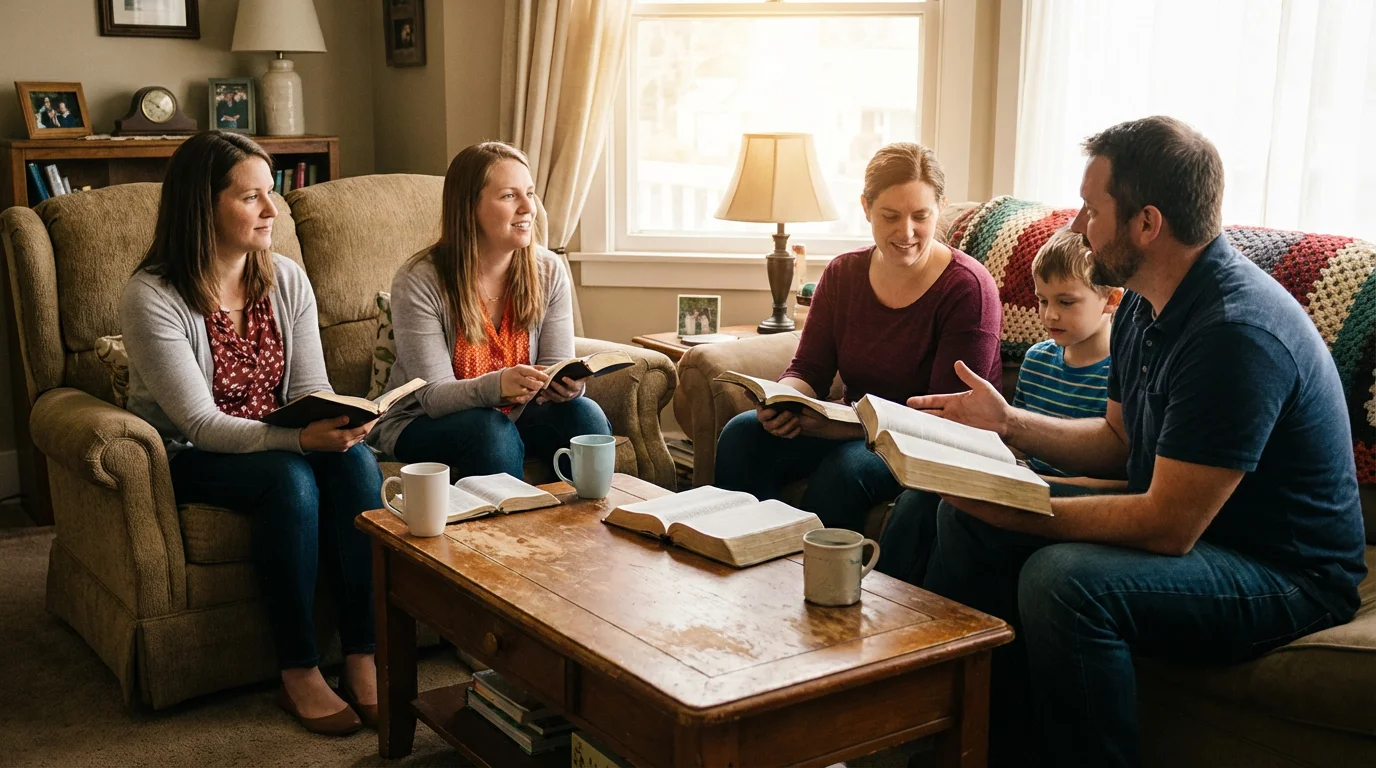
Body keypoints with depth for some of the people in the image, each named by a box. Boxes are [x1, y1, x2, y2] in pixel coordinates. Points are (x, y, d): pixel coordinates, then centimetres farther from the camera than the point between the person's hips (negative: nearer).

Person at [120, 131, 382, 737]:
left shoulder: (287, 280, 0)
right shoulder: (152, 297, -17)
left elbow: (311, 390, -1)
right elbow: (200, 424, -22)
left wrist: (337, 421, -26)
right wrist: (301, 439, -37)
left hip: (273, 441, 5)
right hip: (186, 460, -5)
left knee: (354, 459, -26)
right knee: (289, 477, -34)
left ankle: (362, 660, -23)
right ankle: (299, 674, -22)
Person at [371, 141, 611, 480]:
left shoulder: (549, 272, -6)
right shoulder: (418, 281, -18)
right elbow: (433, 396, -21)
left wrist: (568, 384, -31)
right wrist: (497, 386, -42)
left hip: (514, 416, 4)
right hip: (423, 425, -3)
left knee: (584, 414, -24)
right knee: (490, 430, -35)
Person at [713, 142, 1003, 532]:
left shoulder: (967, 287, -13)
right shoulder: (842, 274, 4)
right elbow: (809, 370, 4)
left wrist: (844, 425, -31)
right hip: (853, 430, 5)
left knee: (846, 467, -34)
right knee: (743, 434, -16)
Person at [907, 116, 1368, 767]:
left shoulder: (1237, 332, -27)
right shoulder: (1145, 306, 4)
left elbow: (1168, 526, -28)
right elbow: (1119, 440, 17)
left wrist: (1007, 510, -25)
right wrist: (1008, 422, 3)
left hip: (1286, 573, -10)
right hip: (1176, 516, 10)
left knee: (1063, 579, -34)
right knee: (966, 519, 1)